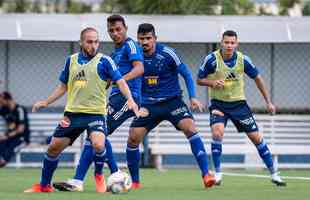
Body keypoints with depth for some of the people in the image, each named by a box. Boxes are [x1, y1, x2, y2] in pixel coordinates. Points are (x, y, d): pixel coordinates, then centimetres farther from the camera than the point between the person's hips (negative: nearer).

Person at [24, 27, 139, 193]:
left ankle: (99, 176, 3)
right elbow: (63, 86, 20)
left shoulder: (104, 60, -3)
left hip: (96, 112, -4)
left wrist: (130, 99, -24)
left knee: (98, 145, -27)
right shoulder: (71, 60, 9)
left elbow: (120, 81, -8)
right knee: (54, 147, 5)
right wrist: (46, 102, 14)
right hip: (72, 112, 4)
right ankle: (44, 186, 24)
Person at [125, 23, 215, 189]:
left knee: (190, 127, -25)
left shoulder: (167, 53, -11)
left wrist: (193, 97, -13)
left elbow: (186, 74, -4)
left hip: (172, 101, -3)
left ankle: (206, 174, -23)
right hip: (148, 105, 3)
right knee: (133, 138, -8)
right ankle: (135, 181, 11)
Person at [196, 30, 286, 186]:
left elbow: (257, 78, 5)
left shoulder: (242, 59, -9)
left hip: (238, 103, 2)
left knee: (256, 137, 2)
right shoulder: (212, 59, -15)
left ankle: (274, 175, 14)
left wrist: (268, 102, 6)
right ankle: (217, 174, -12)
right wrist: (212, 82, -25)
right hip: (218, 104, -2)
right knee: (217, 133, -26)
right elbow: (199, 80, -4)